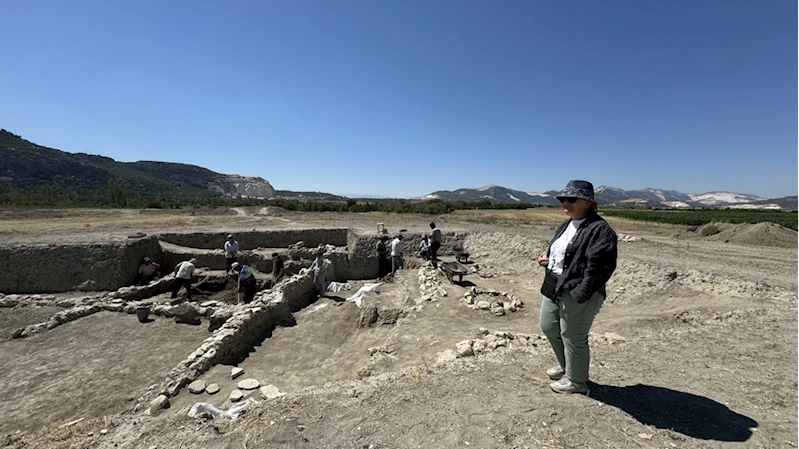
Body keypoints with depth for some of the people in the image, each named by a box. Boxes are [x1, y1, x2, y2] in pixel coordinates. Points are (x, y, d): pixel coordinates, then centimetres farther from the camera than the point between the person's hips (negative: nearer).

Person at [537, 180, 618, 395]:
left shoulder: (599, 230, -18)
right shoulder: (566, 225, 11)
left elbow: (598, 266, -24)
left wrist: (580, 295, -25)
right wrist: (546, 256, 4)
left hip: (577, 292, -10)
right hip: (554, 287, 10)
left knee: (572, 337, 6)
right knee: (548, 327, 21)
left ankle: (576, 381, 31)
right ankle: (565, 365, 46)